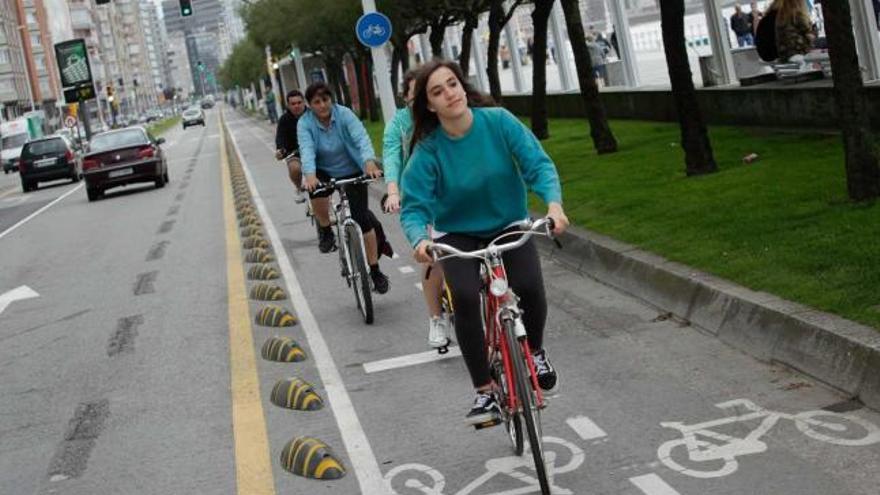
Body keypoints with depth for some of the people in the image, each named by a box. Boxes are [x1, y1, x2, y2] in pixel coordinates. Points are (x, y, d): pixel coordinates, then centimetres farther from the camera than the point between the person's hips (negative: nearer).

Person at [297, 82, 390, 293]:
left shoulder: (344, 114, -18)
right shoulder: (305, 123, -15)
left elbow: (361, 138, -32)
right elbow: (306, 149, -30)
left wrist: (369, 161, -52)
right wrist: (310, 175, -50)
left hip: (352, 171, -1)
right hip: (325, 173, 1)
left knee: (363, 219, -8)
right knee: (316, 191, -34)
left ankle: (375, 271, 8)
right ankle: (326, 231, -5)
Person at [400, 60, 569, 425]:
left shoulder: (498, 121, -16)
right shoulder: (428, 149, -17)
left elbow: (538, 164, -18)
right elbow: (414, 207, -19)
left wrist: (553, 203, -37)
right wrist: (419, 240, -40)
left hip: (509, 225, 1)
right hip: (457, 234, -1)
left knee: (530, 287, -24)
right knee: (465, 297, -26)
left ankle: (535, 351, 10)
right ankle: (484, 391, -10)